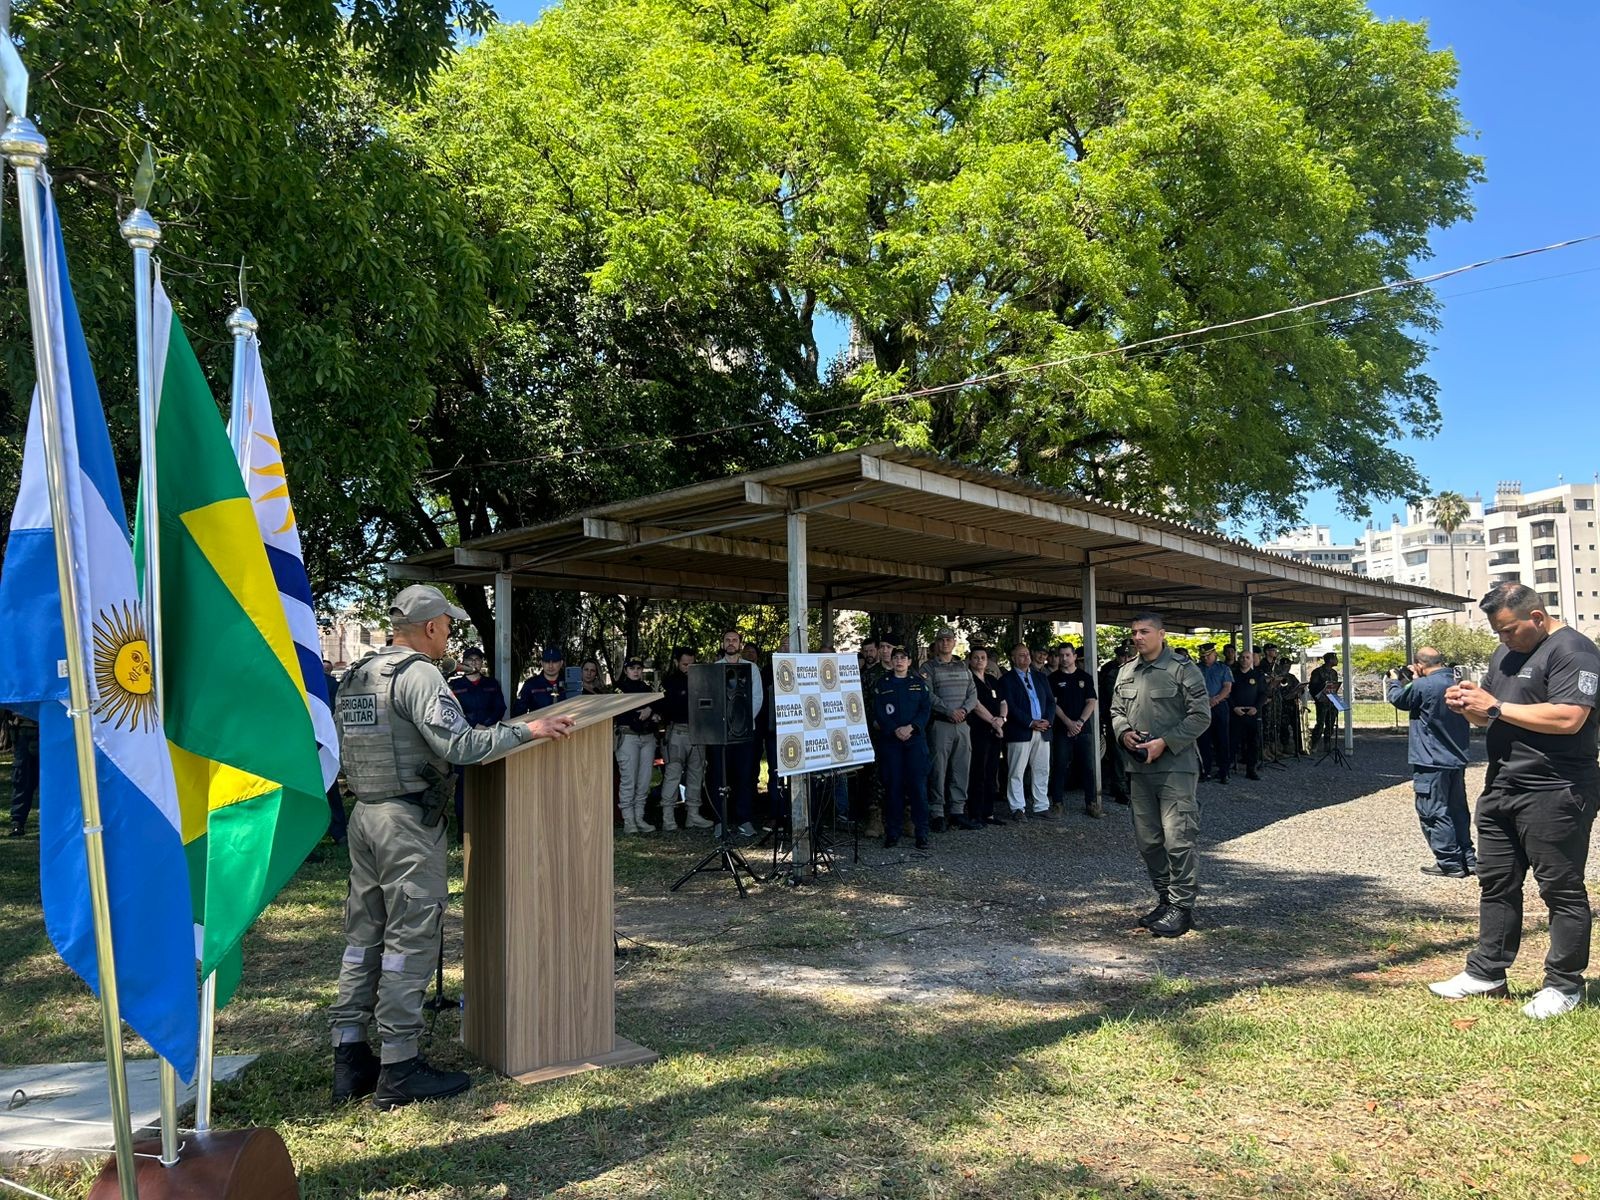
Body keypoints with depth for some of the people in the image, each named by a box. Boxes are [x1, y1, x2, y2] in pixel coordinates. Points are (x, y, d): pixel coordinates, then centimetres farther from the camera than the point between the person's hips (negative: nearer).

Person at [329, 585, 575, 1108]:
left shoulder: (356, 676, 13)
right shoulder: (418, 674, -14)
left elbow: (345, 749, 17)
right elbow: (458, 743, -23)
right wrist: (527, 729, -18)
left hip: (364, 814, 9)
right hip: (409, 820, -9)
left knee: (364, 935, 13)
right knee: (410, 941, -2)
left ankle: (350, 1057, 20)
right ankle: (399, 1069, 4)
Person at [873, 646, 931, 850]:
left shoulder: (919, 683, 10)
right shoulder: (882, 684, 9)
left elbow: (926, 709, 3)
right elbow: (878, 712, 1)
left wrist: (911, 727, -12)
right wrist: (895, 730, -12)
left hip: (916, 739, 0)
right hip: (891, 740, 0)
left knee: (918, 785, -4)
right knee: (893, 785, -1)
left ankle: (921, 833, 0)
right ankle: (892, 832, 6)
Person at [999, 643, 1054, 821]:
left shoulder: (1041, 677, 18)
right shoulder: (1007, 679, 0)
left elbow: (1051, 701, 14)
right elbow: (1009, 706, -9)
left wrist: (1047, 720, -5)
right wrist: (1030, 723, -15)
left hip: (1043, 731, 5)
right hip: (1020, 732, -5)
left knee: (1042, 772, 7)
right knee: (1016, 772, -3)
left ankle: (1041, 807, 14)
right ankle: (1018, 809, 3)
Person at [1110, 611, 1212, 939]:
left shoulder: (1183, 669, -6)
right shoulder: (1126, 672, 14)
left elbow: (1200, 715, -10)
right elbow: (1117, 711, 23)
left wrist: (1164, 742, -16)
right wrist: (1123, 732, 0)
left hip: (1176, 767, -7)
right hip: (1139, 768, 7)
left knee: (1178, 839, -7)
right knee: (1148, 840, 11)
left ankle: (1182, 907, 2)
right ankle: (1165, 898, 25)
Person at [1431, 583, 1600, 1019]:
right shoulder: (1506, 653, 16)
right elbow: (1488, 716, 23)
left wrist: (1496, 707, -19)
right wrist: (1467, 704, 1)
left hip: (1555, 793, -9)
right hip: (1501, 787, 9)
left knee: (1562, 889, 2)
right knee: (1495, 883, 13)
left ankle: (1564, 985, 13)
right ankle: (1487, 972, 22)